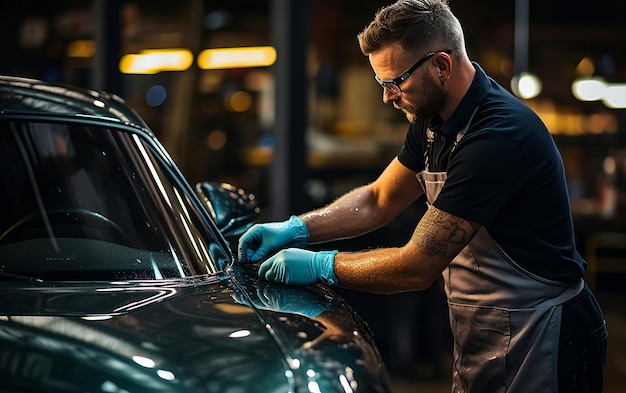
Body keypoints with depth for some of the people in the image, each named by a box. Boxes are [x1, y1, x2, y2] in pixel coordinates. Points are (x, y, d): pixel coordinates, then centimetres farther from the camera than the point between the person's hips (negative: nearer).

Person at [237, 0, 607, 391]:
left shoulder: (497, 138, -28)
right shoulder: (433, 120, 2)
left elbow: (416, 268, -26)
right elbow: (378, 200, 15)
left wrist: (318, 265, -16)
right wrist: (296, 229, 2)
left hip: (536, 342, -9)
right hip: (480, 336, 9)